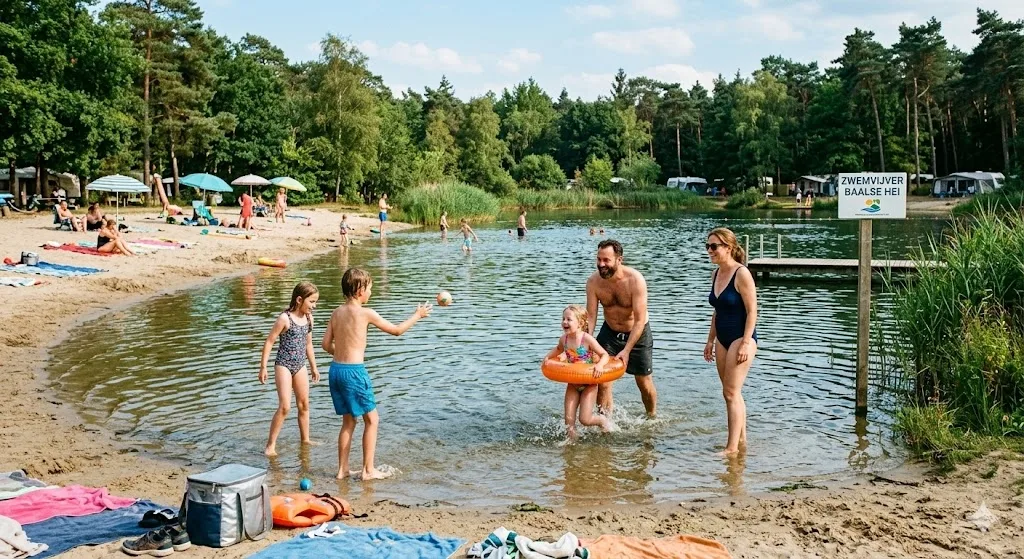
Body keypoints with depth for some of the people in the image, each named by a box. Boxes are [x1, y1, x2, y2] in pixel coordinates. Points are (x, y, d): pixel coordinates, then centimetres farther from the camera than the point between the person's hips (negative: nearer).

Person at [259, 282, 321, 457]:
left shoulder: (309, 318, 5)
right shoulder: (285, 319, -16)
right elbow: (269, 341, -12)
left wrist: (314, 367, 21)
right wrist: (263, 367, -12)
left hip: (300, 365, 7)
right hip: (284, 365, -7)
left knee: (304, 405, 14)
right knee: (284, 407, -12)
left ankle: (305, 439, 28)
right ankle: (270, 445, -3)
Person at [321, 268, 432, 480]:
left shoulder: (336, 313, 8)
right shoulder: (366, 313, -9)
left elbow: (326, 344, 9)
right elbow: (396, 330, 0)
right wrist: (417, 315, 14)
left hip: (335, 369, 7)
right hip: (354, 371, -7)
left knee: (348, 421, 18)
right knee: (371, 419, 7)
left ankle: (342, 469, 21)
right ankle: (368, 470, 10)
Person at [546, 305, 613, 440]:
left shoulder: (587, 339, -19)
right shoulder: (564, 340, -3)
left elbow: (605, 355, -16)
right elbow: (558, 349, 22)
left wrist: (600, 365, -34)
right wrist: (548, 356, 9)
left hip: (589, 384, -5)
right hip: (573, 384, 5)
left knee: (585, 419, -6)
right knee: (569, 420, 1)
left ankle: (603, 420, 25)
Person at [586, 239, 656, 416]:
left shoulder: (635, 280, -27)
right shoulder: (593, 281, -18)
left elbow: (639, 321, -27)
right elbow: (590, 316, -14)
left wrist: (626, 351, -31)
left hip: (638, 334, -2)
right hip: (610, 332, 2)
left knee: (645, 383, 9)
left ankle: (652, 418, 34)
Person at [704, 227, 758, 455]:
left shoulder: (742, 274, -15)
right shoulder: (716, 274, 9)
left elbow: (752, 311, -16)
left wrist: (746, 343, -21)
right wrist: (710, 340, 16)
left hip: (741, 338, -8)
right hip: (723, 339, 8)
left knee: (731, 392, -10)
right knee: (731, 393, 13)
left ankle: (732, 447, -6)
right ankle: (742, 439, 24)